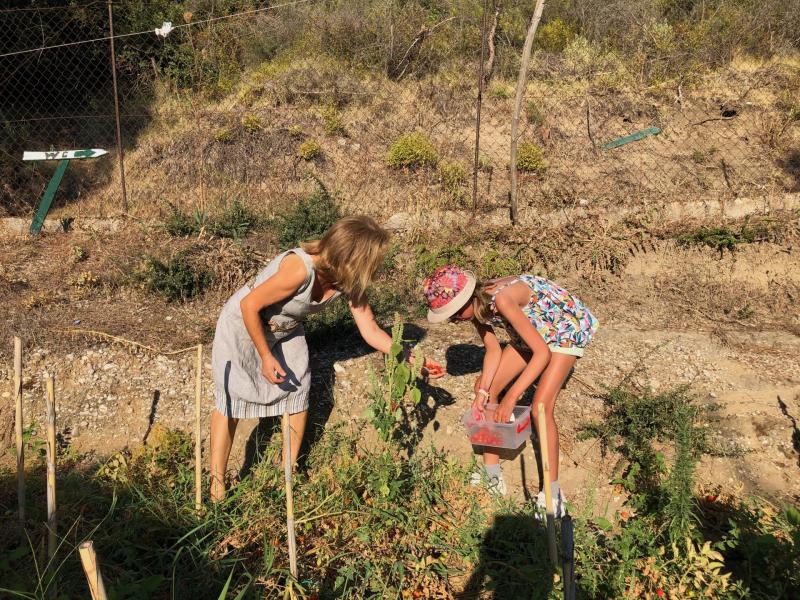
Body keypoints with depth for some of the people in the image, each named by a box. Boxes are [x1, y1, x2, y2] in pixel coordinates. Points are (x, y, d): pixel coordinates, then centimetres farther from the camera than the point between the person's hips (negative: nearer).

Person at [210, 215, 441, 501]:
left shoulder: (350, 281, -17)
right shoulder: (300, 269, -39)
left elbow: (371, 332, -9)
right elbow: (249, 306, -29)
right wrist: (266, 357, -22)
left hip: (285, 331, 7)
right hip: (242, 325, -6)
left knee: (298, 392, 5)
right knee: (231, 400, -3)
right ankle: (216, 486, 8)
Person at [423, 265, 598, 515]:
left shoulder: (501, 299, -38)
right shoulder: (476, 306, -14)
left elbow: (542, 353, -38)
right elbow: (493, 350, -3)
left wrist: (512, 396, -40)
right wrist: (482, 390, -15)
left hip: (567, 328, -8)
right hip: (534, 330, 8)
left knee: (540, 408, -21)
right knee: (486, 388, 0)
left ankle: (553, 492, -5)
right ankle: (492, 476, 10)